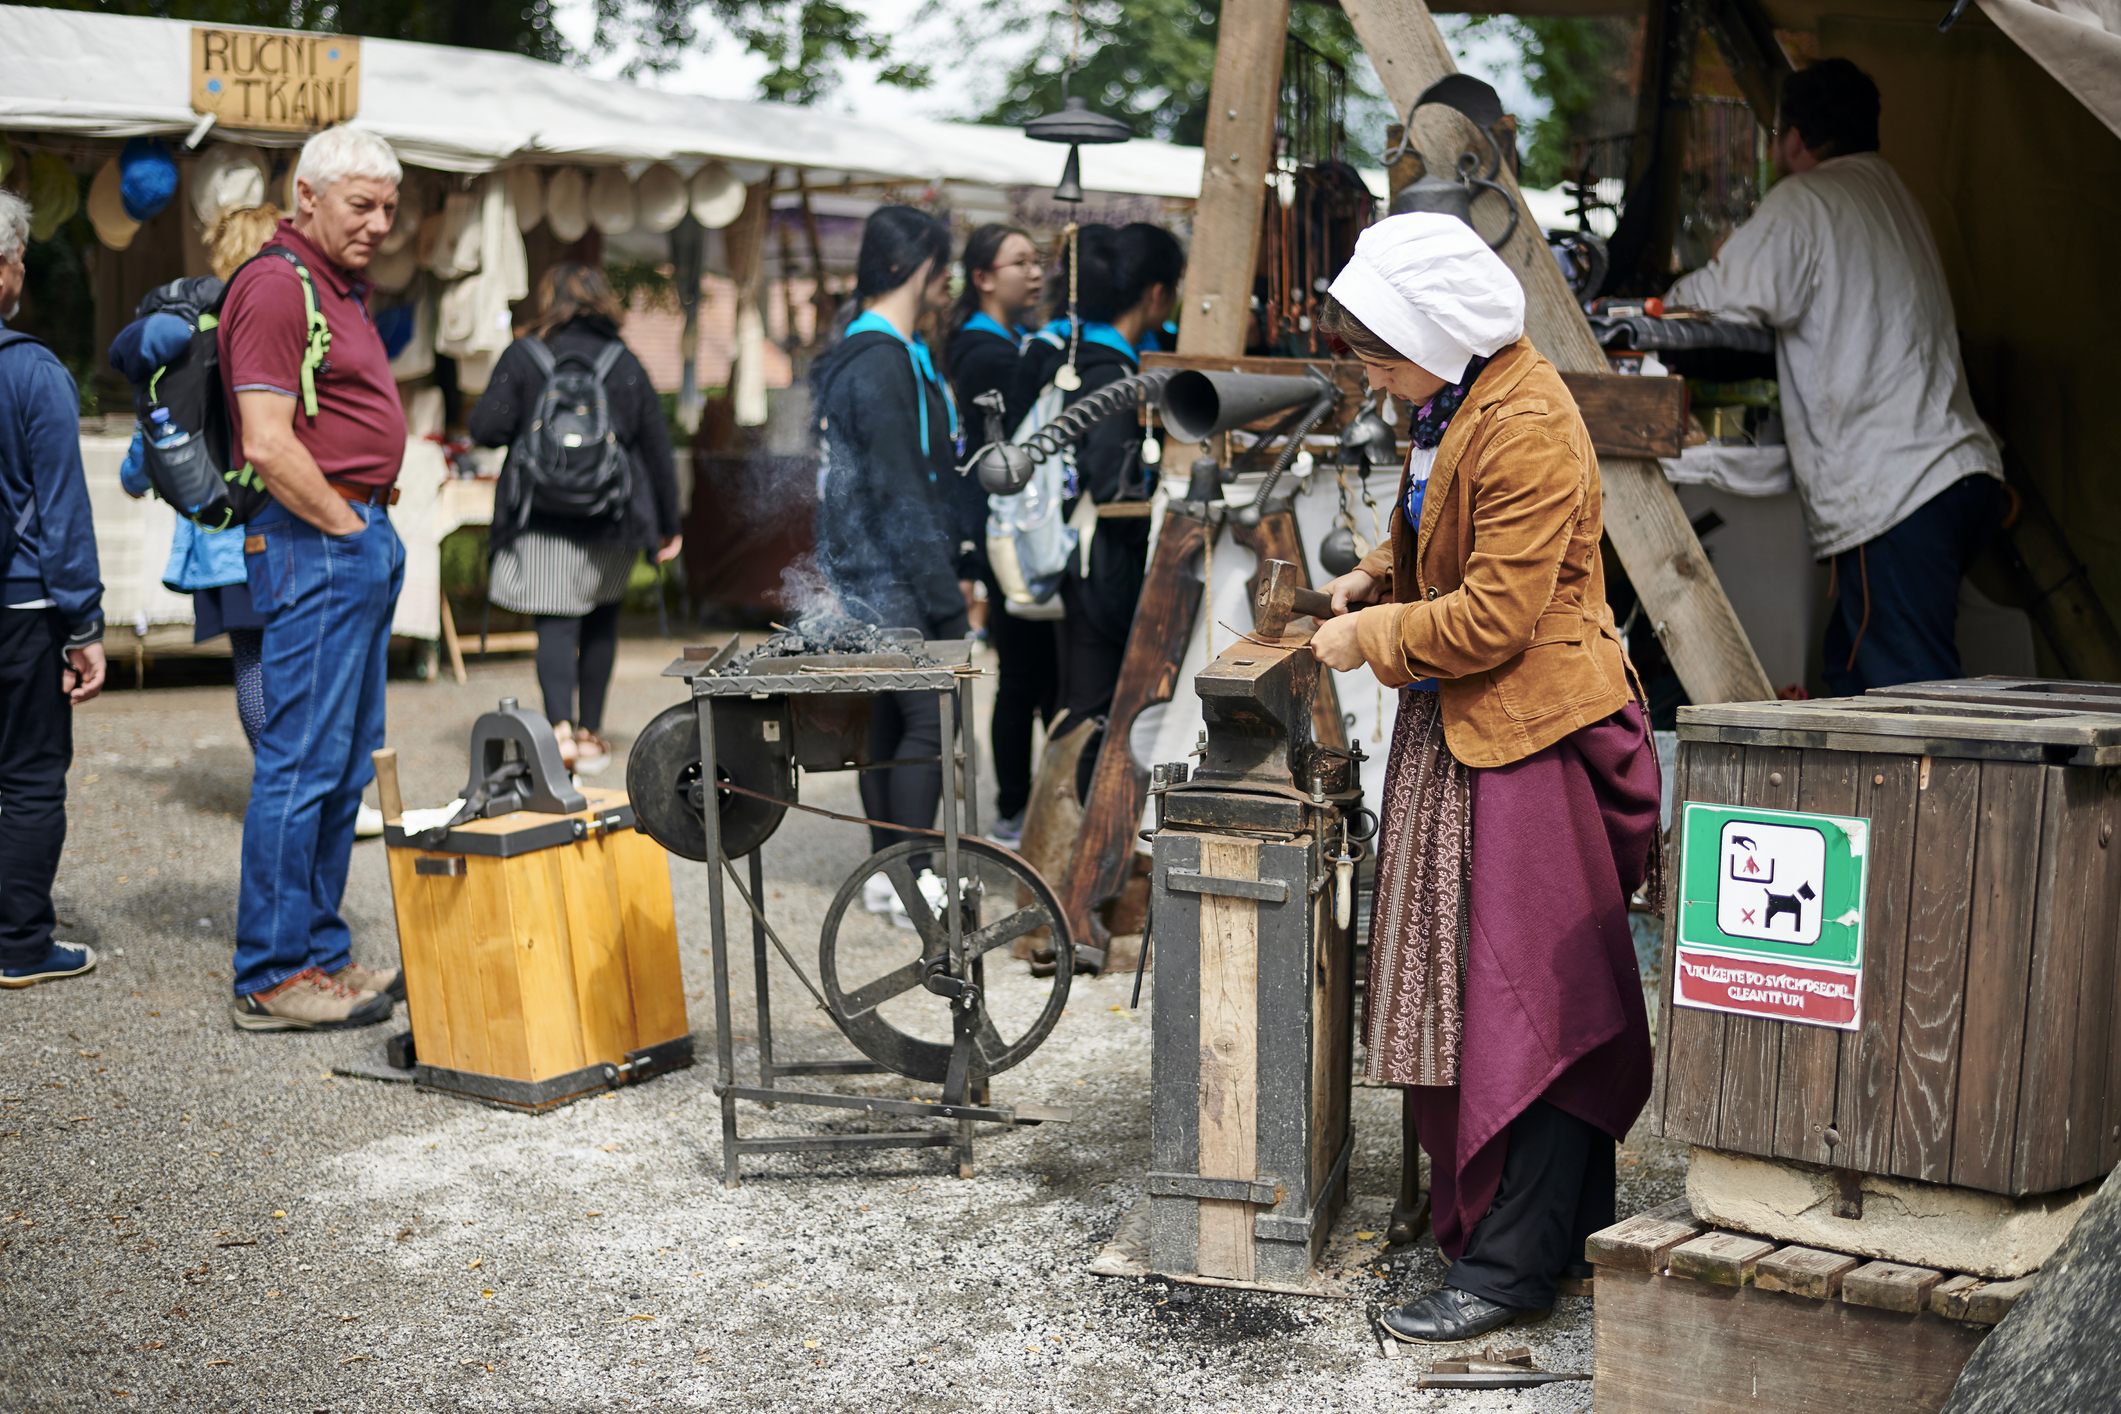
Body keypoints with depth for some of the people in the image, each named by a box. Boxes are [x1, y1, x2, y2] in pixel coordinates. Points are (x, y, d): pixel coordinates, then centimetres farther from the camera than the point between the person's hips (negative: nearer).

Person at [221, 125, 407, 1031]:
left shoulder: (342, 287, 19)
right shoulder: (276, 286, -12)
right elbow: (268, 446, -21)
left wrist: (375, 530, 17)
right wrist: (345, 528, -12)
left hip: (362, 540, 10)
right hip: (312, 547, -10)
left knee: (345, 767, 12)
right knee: (301, 763, -8)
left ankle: (321, 954, 19)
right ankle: (270, 979, -2)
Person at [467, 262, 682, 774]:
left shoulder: (522, 357, -2)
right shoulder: (626, 363, 4)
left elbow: (486, 429, -7)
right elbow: (657, 448, 6)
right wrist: (668, 525, 13)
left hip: (543, 519, -2)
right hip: (612, 521, 2)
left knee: (556, 625, -3)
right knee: (601, 620, 16)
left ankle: (560, 727, -22)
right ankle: (591, 735, 20)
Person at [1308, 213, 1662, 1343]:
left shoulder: (1528, 429, -20)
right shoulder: (1447, 405, 10)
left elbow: (1495, 612, -23)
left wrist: (1372, 640, -12)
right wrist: (1375, 575, 8)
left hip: (1529, 733, -10)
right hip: (1458, 724, 10)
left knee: (1525, 992, -5)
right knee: (1464, 984, 14)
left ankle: (1513, 1261, 2)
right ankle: (1569, 1218, 26)